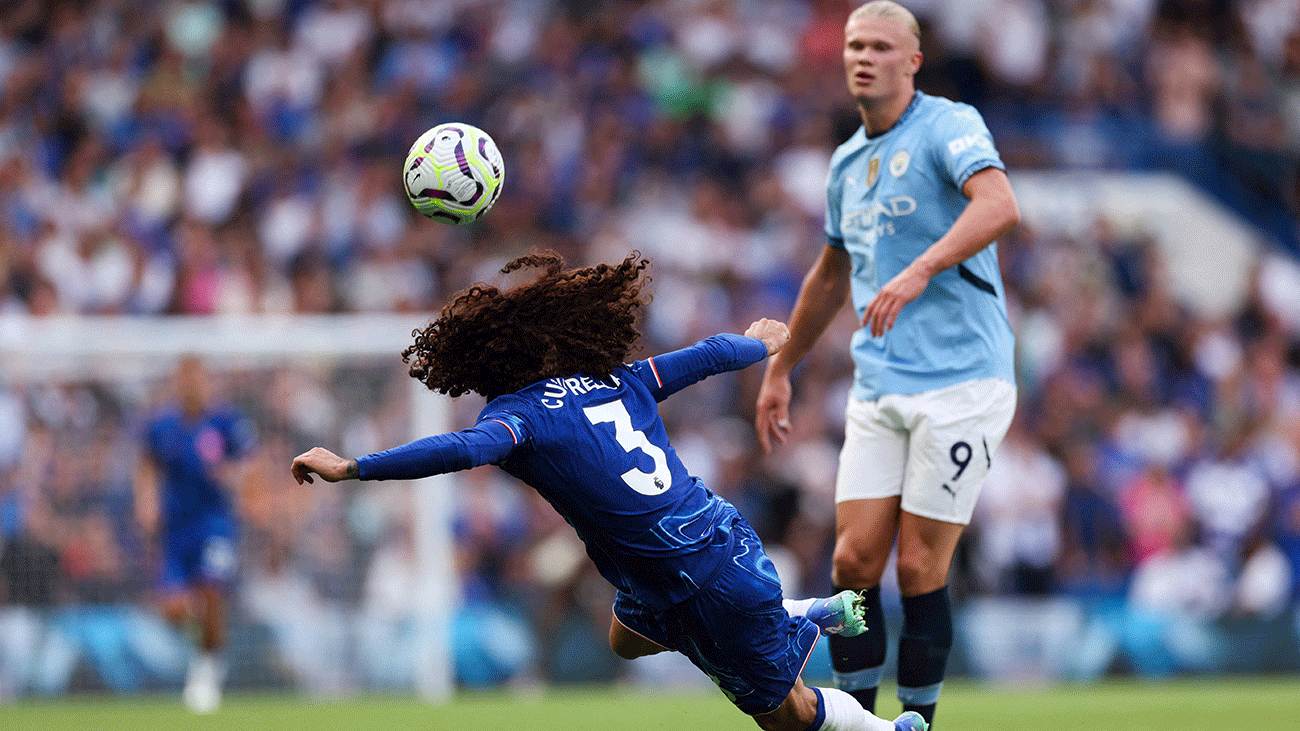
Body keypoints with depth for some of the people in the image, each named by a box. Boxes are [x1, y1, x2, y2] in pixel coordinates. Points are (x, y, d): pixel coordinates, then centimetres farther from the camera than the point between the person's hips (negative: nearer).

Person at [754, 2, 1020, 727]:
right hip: (878, 389, 6)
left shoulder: (949, 126, -6)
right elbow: (833, 272, 32)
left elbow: (1000, 206, -26)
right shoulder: (849, 161, 17)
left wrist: (920, 271, -38)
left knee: (919, 570, -6)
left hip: (960, 381, -6)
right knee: (855, 563, -3)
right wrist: (781, 370, 37)